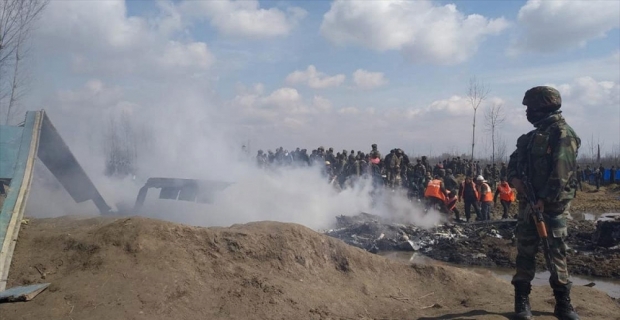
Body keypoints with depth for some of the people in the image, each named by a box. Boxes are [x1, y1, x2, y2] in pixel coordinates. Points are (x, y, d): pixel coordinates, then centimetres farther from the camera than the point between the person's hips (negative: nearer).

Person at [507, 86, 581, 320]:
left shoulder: (562, 133, -9)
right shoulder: (531, 137, 16)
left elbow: (561, 172, -17)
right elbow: (514, 162, 18)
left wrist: (545, 199, -21)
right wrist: (515, 177, -4)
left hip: (552, 204, -7)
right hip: (528, 202, 7)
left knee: (556, 254, 1)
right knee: (525, 253, 6)